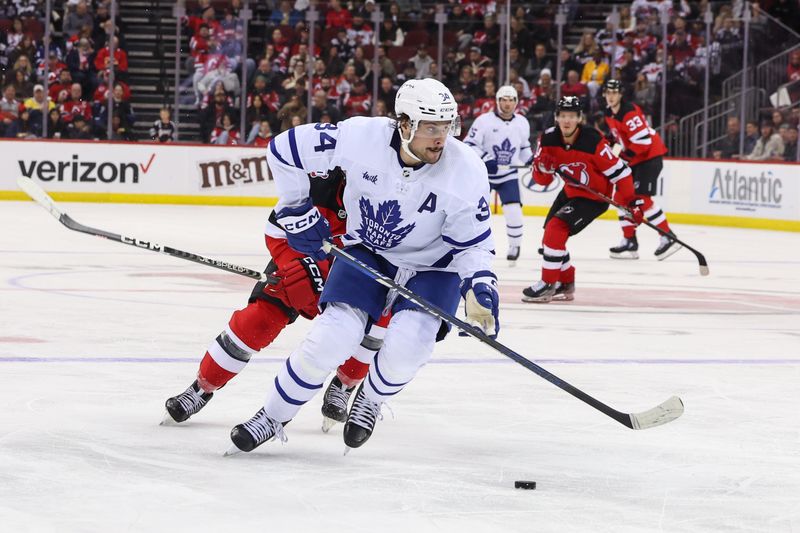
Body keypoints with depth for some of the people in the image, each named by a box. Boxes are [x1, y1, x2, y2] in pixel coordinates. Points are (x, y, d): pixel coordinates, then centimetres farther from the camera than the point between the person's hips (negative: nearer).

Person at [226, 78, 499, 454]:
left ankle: (370, 401, 10)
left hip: (432, 267, -1)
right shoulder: (360, 137, -25)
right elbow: (285, 149, -12)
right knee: (333, 335, -18)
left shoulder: (466, 170, -24)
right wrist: (295, 211, -7)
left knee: (407, 345, -25)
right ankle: (273, 416, 4)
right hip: (367, 251, 1)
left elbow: (473, 243, -14)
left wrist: (480, 288, -31)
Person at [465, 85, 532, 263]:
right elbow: (469, 145, -15)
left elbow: (524, 147, 18)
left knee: (513, 211, -11)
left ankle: (515, 246, 8)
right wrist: (484, 159, -28)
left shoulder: (522, 123, 2)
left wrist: (532, 161, 4)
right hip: (483, 173, -2)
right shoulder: (484, 121, -13)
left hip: (508, 175, 2)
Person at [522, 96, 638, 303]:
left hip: (594, 196, -7)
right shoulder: (548, 139, -12)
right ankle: (566, 285, 28)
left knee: (556, 229, -20)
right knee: (551, 234, 8)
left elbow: (619, 171, -22)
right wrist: (543, 167, -26)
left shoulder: (593, 141, -28)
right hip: (570, 191, 7)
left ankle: (547, 286, -11)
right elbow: (542, 179, -3)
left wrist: (631, 202, -22)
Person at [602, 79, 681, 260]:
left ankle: (668, 237, -14)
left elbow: (643, 140, -26)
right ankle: (629, 241, 14)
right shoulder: (609, 114, 8)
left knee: (641, 198, -17)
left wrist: (624, 157, -23)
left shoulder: (629, 112, -22)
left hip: (650, 156, -10)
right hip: (634, 159, 10)